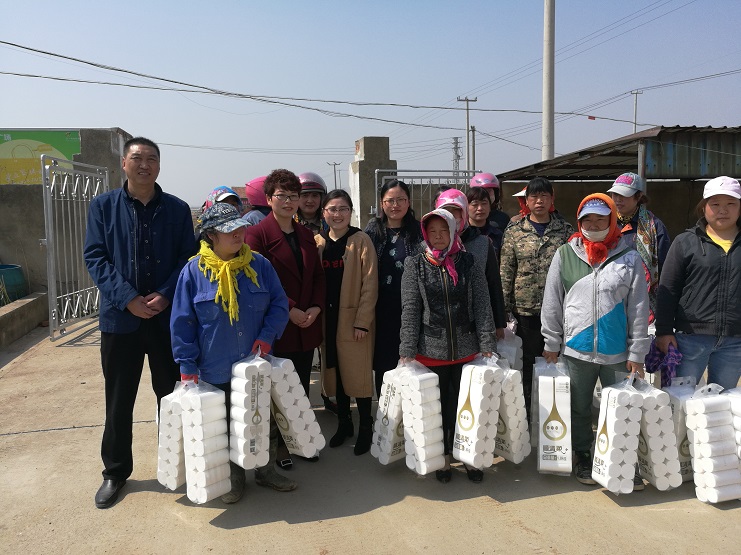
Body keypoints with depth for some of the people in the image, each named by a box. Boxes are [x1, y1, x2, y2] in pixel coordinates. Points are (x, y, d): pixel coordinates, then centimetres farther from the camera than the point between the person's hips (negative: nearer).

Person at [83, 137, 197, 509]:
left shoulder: (177, 209, 3)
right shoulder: (103, 206, 2)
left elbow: (188, 257, 1)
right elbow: (95, 257, -3)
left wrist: (165, 295, -14)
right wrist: (127, 298, -15)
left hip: (169, 316, 1)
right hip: (120, 317, 0)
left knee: (172, 395, 12)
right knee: (119, 401, 10)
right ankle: (115, 472, 27)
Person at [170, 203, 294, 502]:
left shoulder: (258, 265, -3)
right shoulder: (194, 272, -9)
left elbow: (279, 304, 3)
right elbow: (182, 323, -5)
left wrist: (267, 336, -12)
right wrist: (187, 365, -8)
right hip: (216, 371, -2)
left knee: (265, 421, 14)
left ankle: (266, 470, 36)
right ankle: (233, 477, 33)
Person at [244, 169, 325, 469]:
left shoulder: (306, 235, 13)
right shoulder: (257, 234, -7)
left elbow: (318, 275, 13)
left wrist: (316, 306, -3)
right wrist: (289, 310, -16)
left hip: (306, 325, 6)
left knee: (302, 387, 13)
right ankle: (279, 444, 21)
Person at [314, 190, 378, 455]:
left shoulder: (361, 241, -7)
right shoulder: (317, 242, 6)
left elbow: (370, 284, -10)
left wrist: (362, 321, -14)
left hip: (354, 318, -4)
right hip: (327, 319, 4)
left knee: (358, 373, 2)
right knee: (334, 371, 13)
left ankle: (365, 427, 18)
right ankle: (343, 423, 29)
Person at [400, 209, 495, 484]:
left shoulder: (468, 262, 2)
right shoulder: (415, 265, 0)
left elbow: (482, 305, 0)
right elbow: (410, 310, -4)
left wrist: (487, 344, -7)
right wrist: (407, 350, -8)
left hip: (467, 350, 1)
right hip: (431, 351, -1)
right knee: (439, 406, 11)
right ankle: (443, 458, 29)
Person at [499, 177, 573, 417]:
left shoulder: (565, 230, 5)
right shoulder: (514, 231, 3)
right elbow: (506, 271, 2)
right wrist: (505, 305, -1)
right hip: (526, 307, 0)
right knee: (529, 360, 7)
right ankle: (528, 412, 19)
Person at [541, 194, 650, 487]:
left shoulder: (629, 258, 0)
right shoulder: (564, 255, 1)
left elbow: (639, 308, 0)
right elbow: (551, 303, 3)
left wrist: (637, 353, -2)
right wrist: (551, 344, 2)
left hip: (617, 352, 0)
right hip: (577, 350, 1)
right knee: (579, 410, 13)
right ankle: (582, 460, 32)